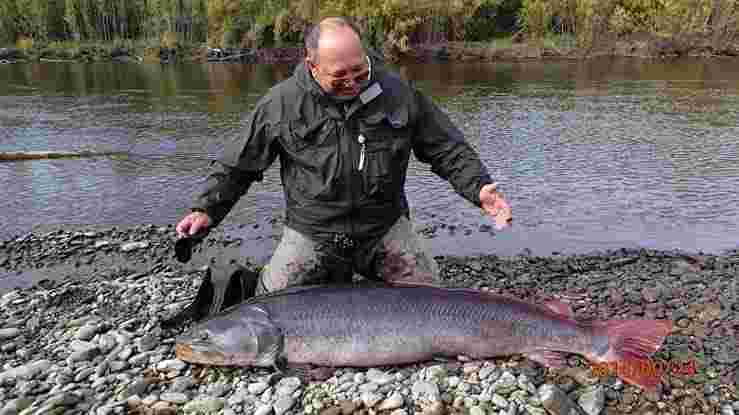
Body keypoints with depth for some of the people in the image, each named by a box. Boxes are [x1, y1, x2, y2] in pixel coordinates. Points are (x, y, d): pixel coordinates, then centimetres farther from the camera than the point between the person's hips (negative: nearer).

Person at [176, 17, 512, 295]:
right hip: (310, 233, 0)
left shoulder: (398, 93, -5)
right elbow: (239, 164, 3)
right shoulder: (281, 103, -7)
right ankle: (332, 280, 19)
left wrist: (479, 187, -14)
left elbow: (447, 149, 1)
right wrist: (206, 209, -5)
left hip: (385, 227, 1)